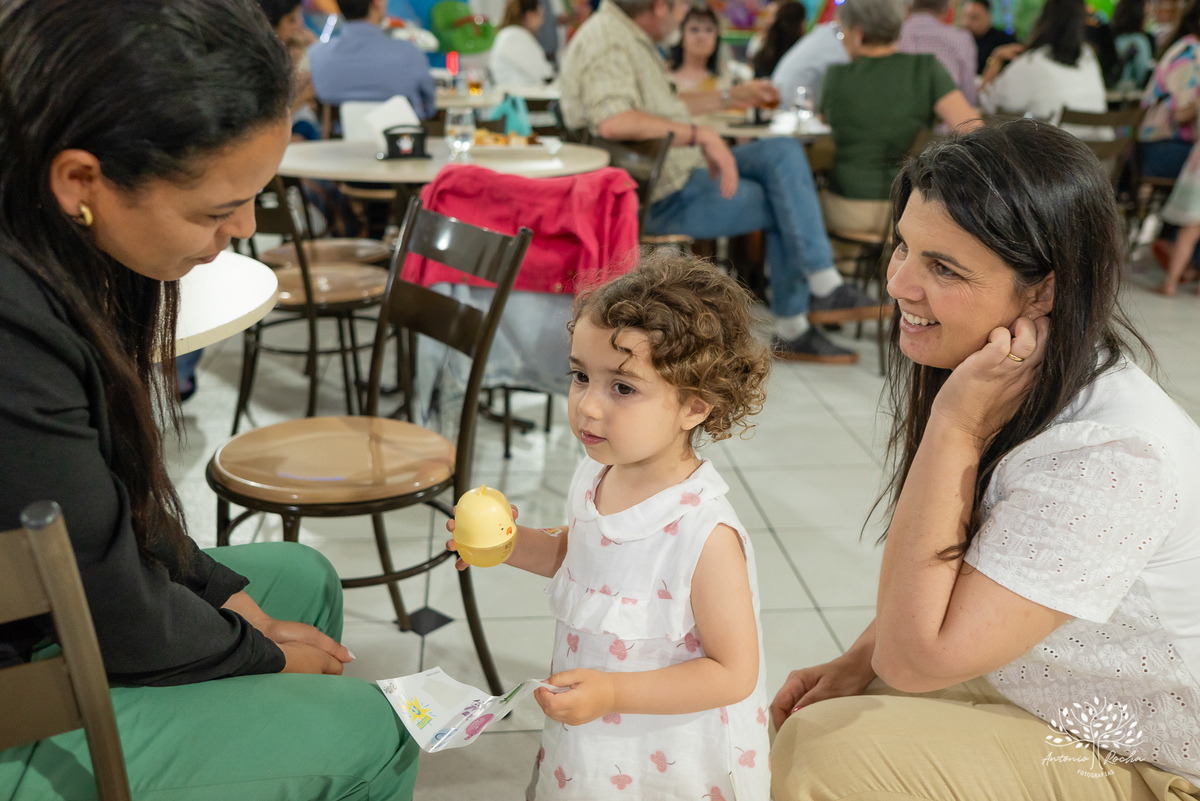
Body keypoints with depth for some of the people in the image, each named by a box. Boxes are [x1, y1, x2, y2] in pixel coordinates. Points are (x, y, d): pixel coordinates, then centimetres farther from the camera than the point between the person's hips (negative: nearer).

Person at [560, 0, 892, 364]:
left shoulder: (632, 37, 15)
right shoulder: (606, 42, -20)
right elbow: (614, 122, -37)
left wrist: (730, 96, 35)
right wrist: (700, 134, -31)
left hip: (680, 167, 10)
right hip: (658, 196, -10)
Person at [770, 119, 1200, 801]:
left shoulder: (1112, 455, -33)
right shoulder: (999, 376, -6)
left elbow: (916, 656, -31)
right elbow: (949, 572, 9)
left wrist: (956, 426, -33)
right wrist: (858, 664, -4)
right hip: (1025, 685, 8)